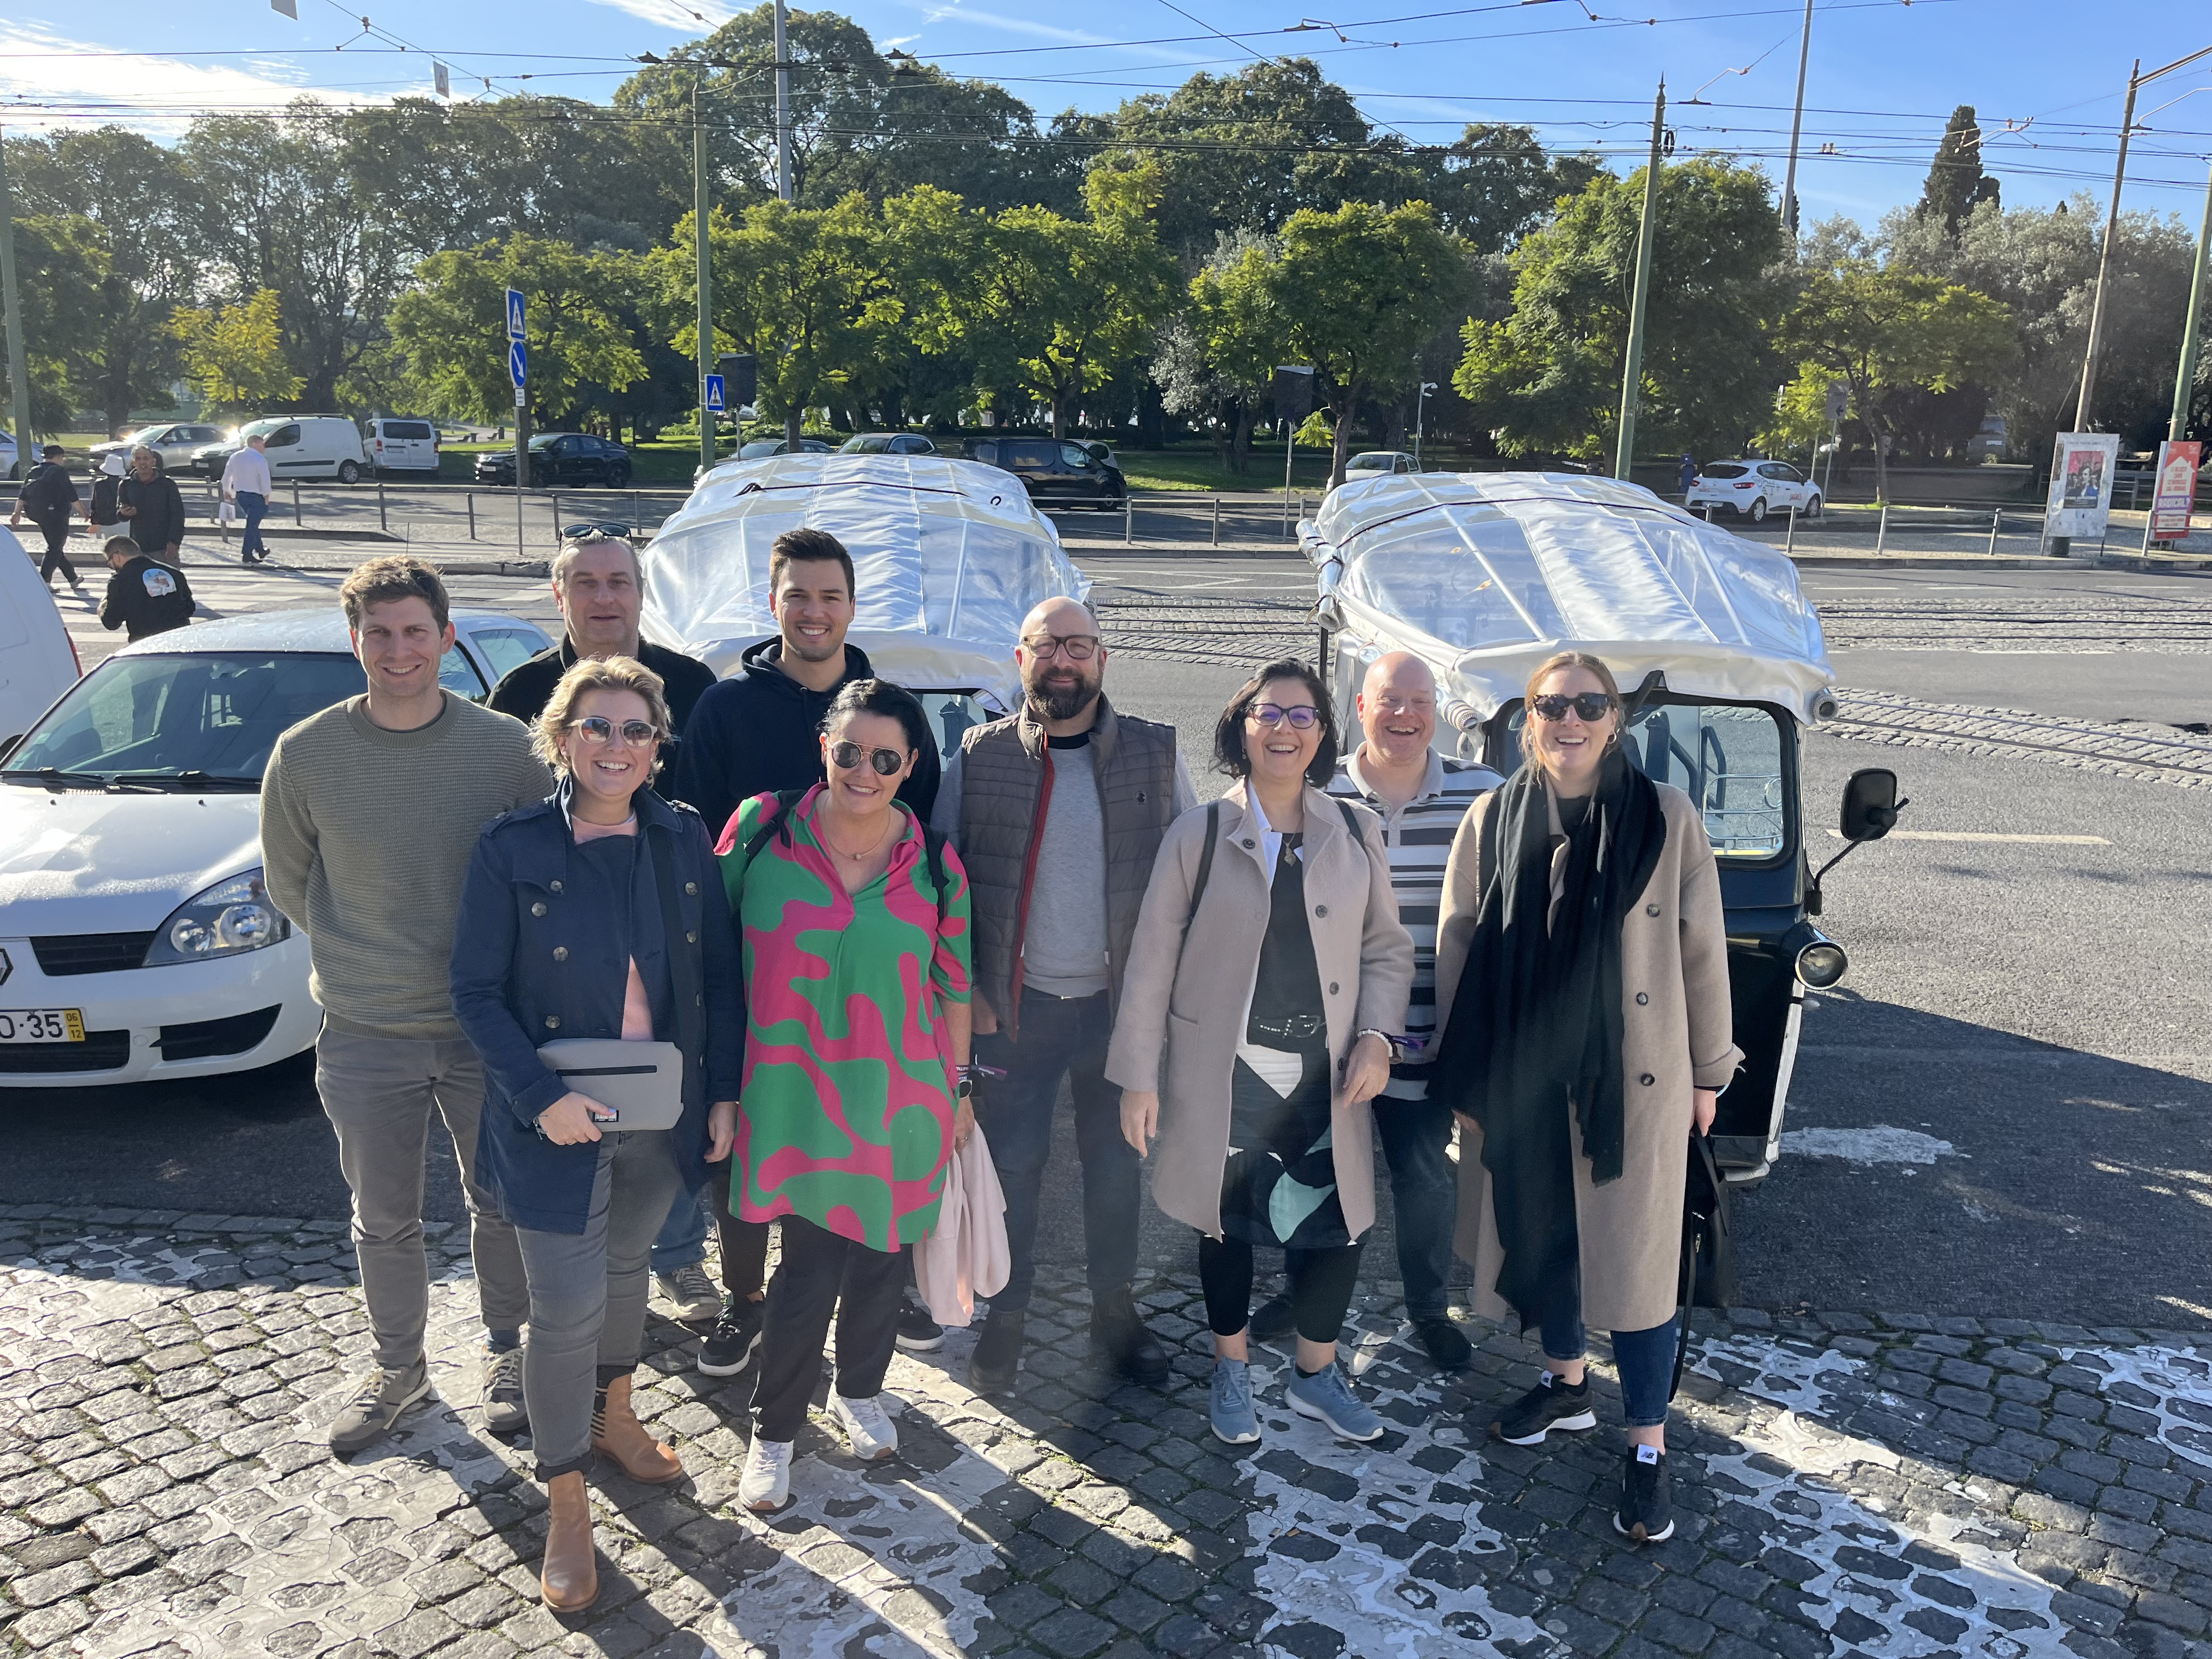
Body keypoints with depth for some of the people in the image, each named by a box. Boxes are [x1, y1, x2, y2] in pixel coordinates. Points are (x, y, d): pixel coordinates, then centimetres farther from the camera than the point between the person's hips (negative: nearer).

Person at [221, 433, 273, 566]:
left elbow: (226, 476, 12)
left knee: (253, 523, 21)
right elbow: (265, 479, -18)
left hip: (240, 495, 7)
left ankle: (260, 549, 30)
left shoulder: (236, 457, 7)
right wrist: (267, 495, -10)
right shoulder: (260, 459, -14)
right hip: (256, 495, -7)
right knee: (253, 524, -3)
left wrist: (227, 491, 23)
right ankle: (247, 554, -6)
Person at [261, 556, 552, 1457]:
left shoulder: (506, 746, -9)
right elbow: (287, 881, 8)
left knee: (501, 1206, 14)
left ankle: (505, 1351, 36)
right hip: (364, 1034, 1)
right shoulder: (306, 754, -7)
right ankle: (396, 1366, 37)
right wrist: (357, 956, 7)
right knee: (384, 1220, 15)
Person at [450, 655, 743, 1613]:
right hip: (556, 1120, -3)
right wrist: (542, 1097, -19)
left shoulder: (684, 840, -2)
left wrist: (724, 1093, 0)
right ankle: (565, 1505, 21)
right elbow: (476, 992, -10)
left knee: (626, 1269, 22)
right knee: (568, 1309, 2)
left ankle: (612, 1418, 46)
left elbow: (720, 975, 2)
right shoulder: (513, 848, -11)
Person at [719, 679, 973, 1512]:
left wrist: (958, 1087, 11)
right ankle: (773, 1429, 23)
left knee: (882, 1255, 14)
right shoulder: (761, 829, -6)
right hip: (795, 1094, -2)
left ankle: (858, 1391, 42)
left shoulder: (935, 864, -2)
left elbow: (953, 987, 8)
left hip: (901, 1099, 2)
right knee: (811, 1267, -1)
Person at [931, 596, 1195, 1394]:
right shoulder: (979, 756, -2)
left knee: (1117, 1163, 13)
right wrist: (965, 991, -4)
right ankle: (1006, 1316, 25)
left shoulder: (1155, 753, -1)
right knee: (1012, 1164, 7)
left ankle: (1114, 1309, 31)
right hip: (1013, 1006, -1)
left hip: (1122, 1001, 1)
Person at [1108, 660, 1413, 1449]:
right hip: (1224, 1073, -2)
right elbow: (1152, 957, -3)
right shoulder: (1200, 832, -4)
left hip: (1325, 1079, 2)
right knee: (1229, 1223, 11)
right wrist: (1138, 1074, -5)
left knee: (1340, 1225, 4)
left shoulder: (1357, 833, 4)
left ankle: (1316, 1374, 31)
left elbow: (1387, 947, 9)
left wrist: (1376, 1036, -6)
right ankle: (1231, 1374, 36)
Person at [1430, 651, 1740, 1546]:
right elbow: (1458, 945, 3)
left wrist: (1708, 1070, 2)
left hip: (1632, 1077, -3)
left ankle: (1648, 1448, 17)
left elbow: (1701, 951, -1)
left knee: (1636, 1255, 3)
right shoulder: (1494, 819, -1)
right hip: (1520, 1076, 3)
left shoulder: (1667, 818, -6)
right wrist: (1461, 1069, 2)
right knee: (1539, 1232, 17)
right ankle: (1566, 1380, 41)